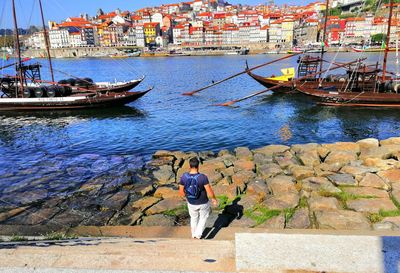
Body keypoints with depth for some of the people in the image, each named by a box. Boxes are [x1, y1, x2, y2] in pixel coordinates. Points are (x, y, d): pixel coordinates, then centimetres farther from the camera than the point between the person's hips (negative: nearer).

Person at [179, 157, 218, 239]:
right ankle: (198, 234, 27)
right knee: (203, 218, 28)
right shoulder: (203, 177, -29)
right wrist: (214, 199, -2)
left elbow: (181, 192, -8)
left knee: (194, 218, 31)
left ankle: (194, 235, 48)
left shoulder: (184, 177, -19)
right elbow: (210, 192, -22)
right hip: (203, 203, -3)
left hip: (191, 203, 3)